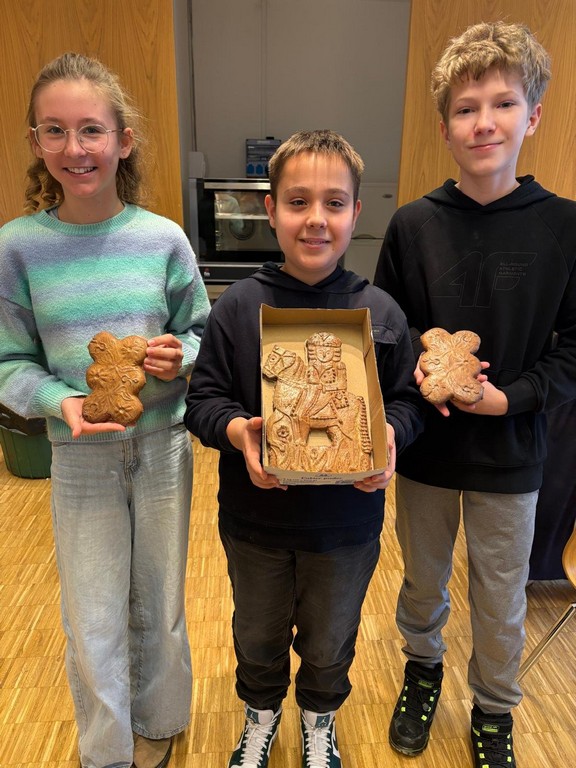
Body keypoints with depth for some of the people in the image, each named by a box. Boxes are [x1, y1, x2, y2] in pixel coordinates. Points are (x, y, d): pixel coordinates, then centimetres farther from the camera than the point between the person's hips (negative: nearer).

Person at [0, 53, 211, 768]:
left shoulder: (163, 238, -5)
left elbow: (201, 331, 3)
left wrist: (181, 357, -18)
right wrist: (61, 401, -22)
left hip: (163, 446, 1)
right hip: (79, 455, 0)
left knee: (160, 609, 19)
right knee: (93, 625, 12)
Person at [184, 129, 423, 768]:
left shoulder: (381, 312, -10)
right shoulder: (239, 305, -11)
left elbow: (408, 400, -2)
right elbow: (202, 399, -6)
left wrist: (390, 436, -22)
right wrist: (236, 430, -25)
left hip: (347, 524, 0)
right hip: (254, 520, 0)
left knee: (330, 644, 25)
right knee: (258, 636, 26)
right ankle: (260, 714, 60)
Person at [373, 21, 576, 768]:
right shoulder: (413, 224, -5)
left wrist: (513, 397, -18)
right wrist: (417, 368, -16)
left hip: (510, 453, 0)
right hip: (424, 446, 1)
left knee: (501, 602, 17)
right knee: (423, 582, 21)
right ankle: (423, 670, 52)